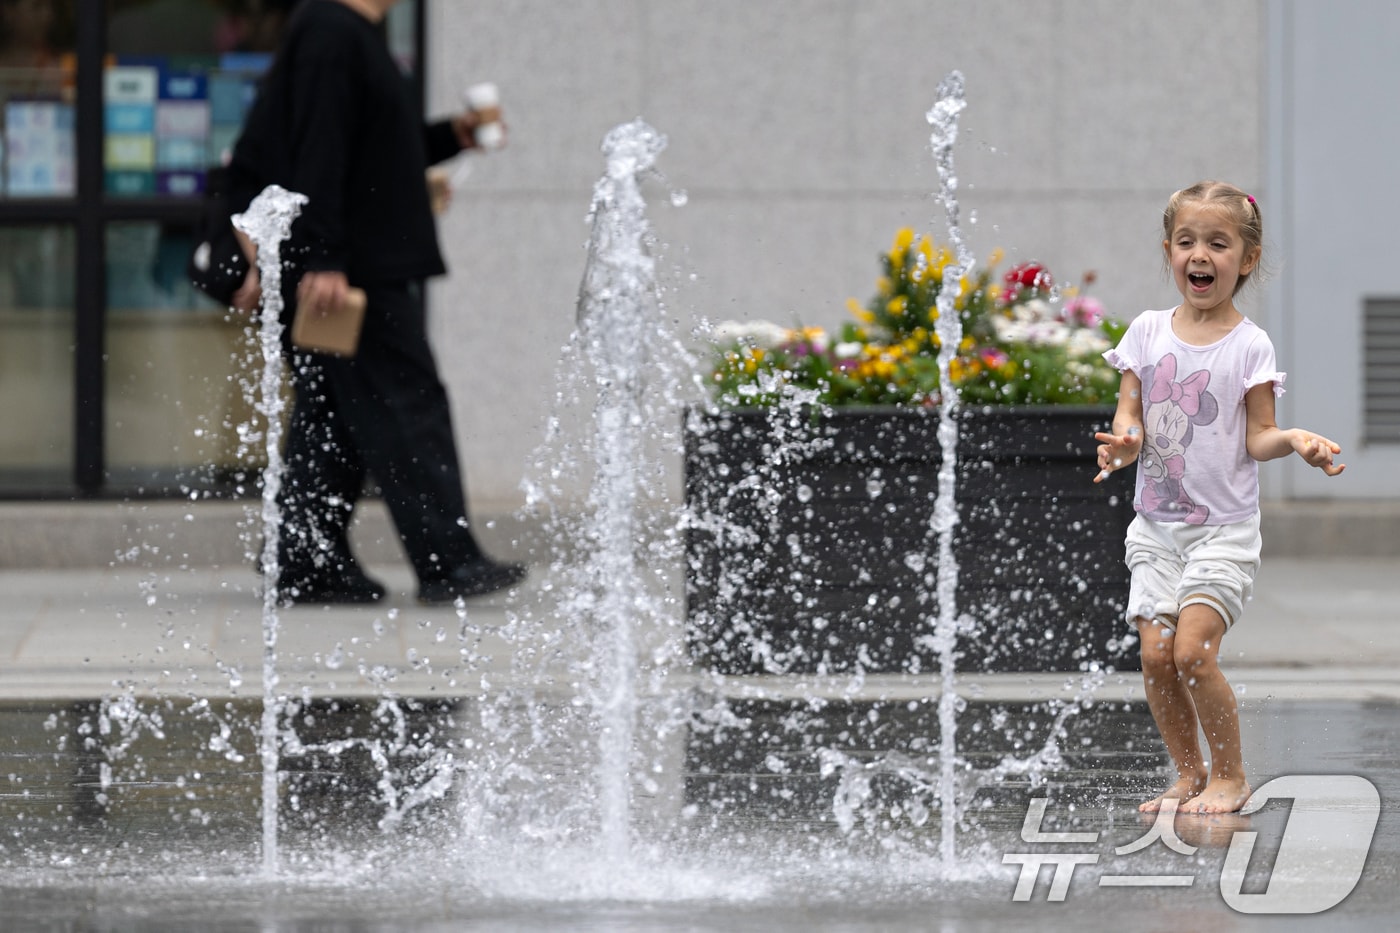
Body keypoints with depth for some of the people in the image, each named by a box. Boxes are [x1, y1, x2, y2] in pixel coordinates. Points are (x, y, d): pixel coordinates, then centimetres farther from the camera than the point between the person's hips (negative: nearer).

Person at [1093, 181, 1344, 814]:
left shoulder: (1249, 345, -5)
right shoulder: (1148, 332, 4)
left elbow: (1256, 438, -5)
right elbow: (1130, 415, 3)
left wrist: (1294, 441, -26)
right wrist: (1123, 443, -20)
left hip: (1222, 526, -4)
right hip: (1157, 524, 4)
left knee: (1192, 651, -15)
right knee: (1155, 654, -4)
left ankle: (1230, 776, 2)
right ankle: (1188, 774, 15)